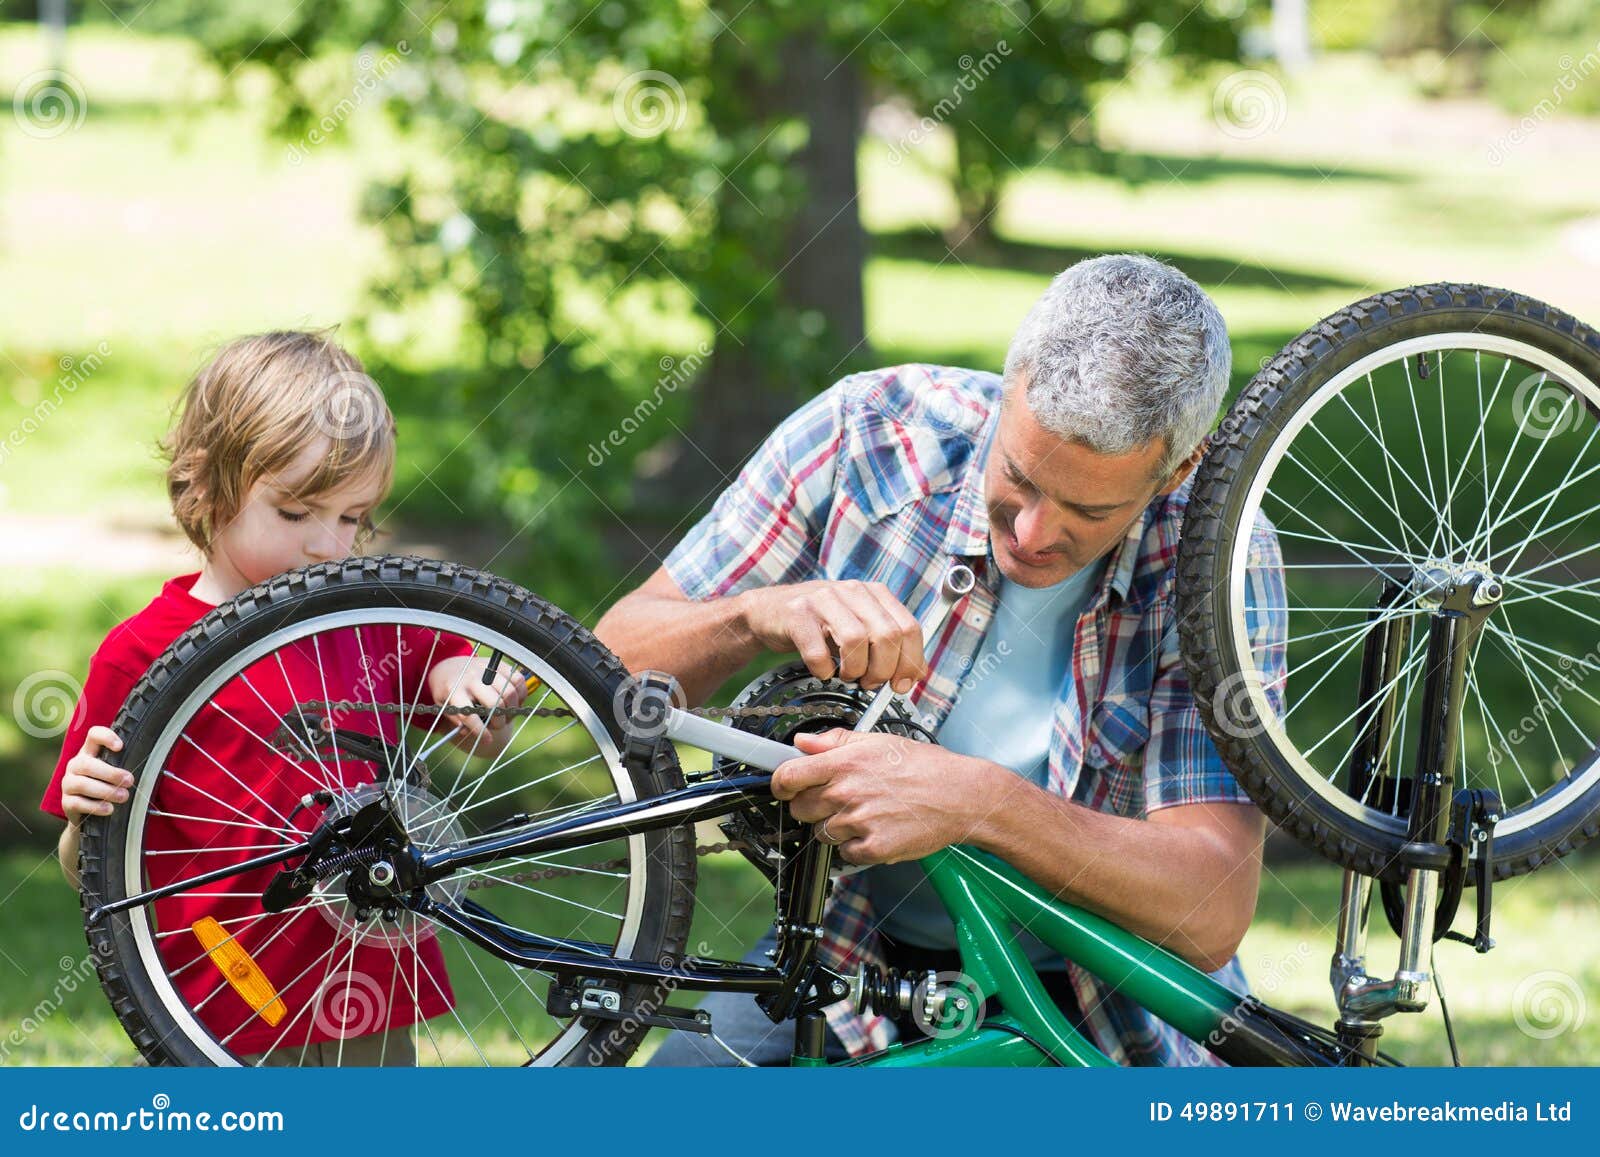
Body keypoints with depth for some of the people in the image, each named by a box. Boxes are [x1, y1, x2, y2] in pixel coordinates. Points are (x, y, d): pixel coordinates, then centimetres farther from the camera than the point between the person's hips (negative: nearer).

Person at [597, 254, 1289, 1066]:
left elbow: (1212, 912, -28)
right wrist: (759, 617, -32)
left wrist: (983, 804, -43)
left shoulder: (1220, 563, -19)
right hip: (853, 959, -1)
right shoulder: (865, 433, -16)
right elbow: (613, 667, -9)